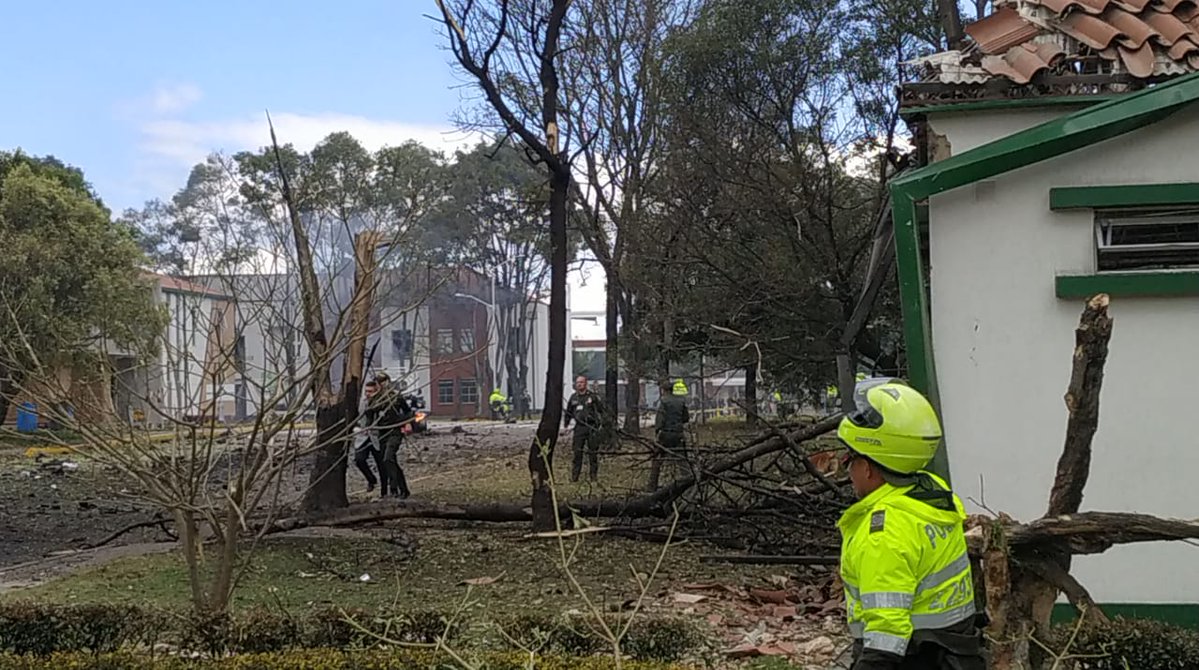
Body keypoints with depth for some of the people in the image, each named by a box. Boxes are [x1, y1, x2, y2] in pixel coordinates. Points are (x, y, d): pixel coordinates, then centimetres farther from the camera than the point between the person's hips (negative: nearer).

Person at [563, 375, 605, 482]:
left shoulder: (593, 396, -1)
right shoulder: (573, 397, 11)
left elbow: (601, 410, 2)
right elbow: (568, 412, 22)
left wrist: (601, 424, -5)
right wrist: (566, 424, 17)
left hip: (592, 428, -3)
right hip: (579, 428, 3)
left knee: (593, 452, 2)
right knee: (577, 452, 0)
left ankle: (594, 476, 10)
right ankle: (574, 476, 4)